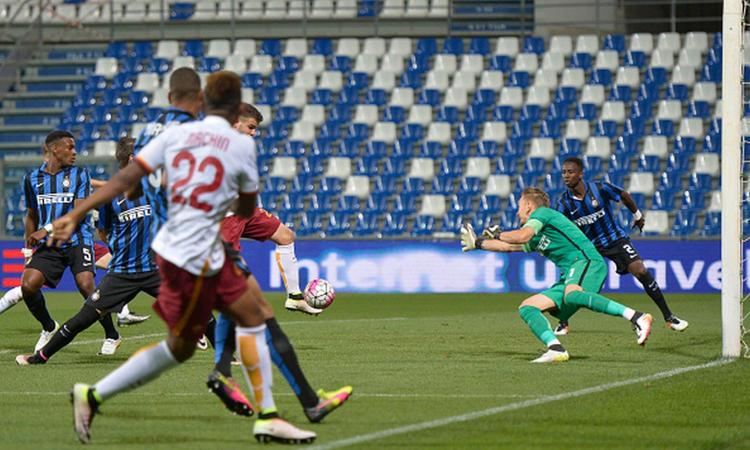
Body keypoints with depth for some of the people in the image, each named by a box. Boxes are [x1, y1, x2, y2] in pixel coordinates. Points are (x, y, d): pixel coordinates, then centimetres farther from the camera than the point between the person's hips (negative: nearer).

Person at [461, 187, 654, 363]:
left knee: (571, 295, -41)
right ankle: (556, 349, -22)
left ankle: (637, 318, -50)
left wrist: (497, 235, 6)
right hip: (569, 278, 9)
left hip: (587, 261, -9)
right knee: (526, 307, 1)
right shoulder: (535, 240, 33)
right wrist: (478, 243, 54)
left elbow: (523, 236, -11)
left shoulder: (542, 212, 6)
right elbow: (509, 246, 47)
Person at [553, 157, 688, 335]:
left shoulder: (600, 188, -18)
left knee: (641, 271, -16)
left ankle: (669, 317, -5)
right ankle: (563, 324, 6)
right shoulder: (564, 203, -13)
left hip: (615, 239, -2)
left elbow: (624, 195, 0)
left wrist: (637, 215, 14)